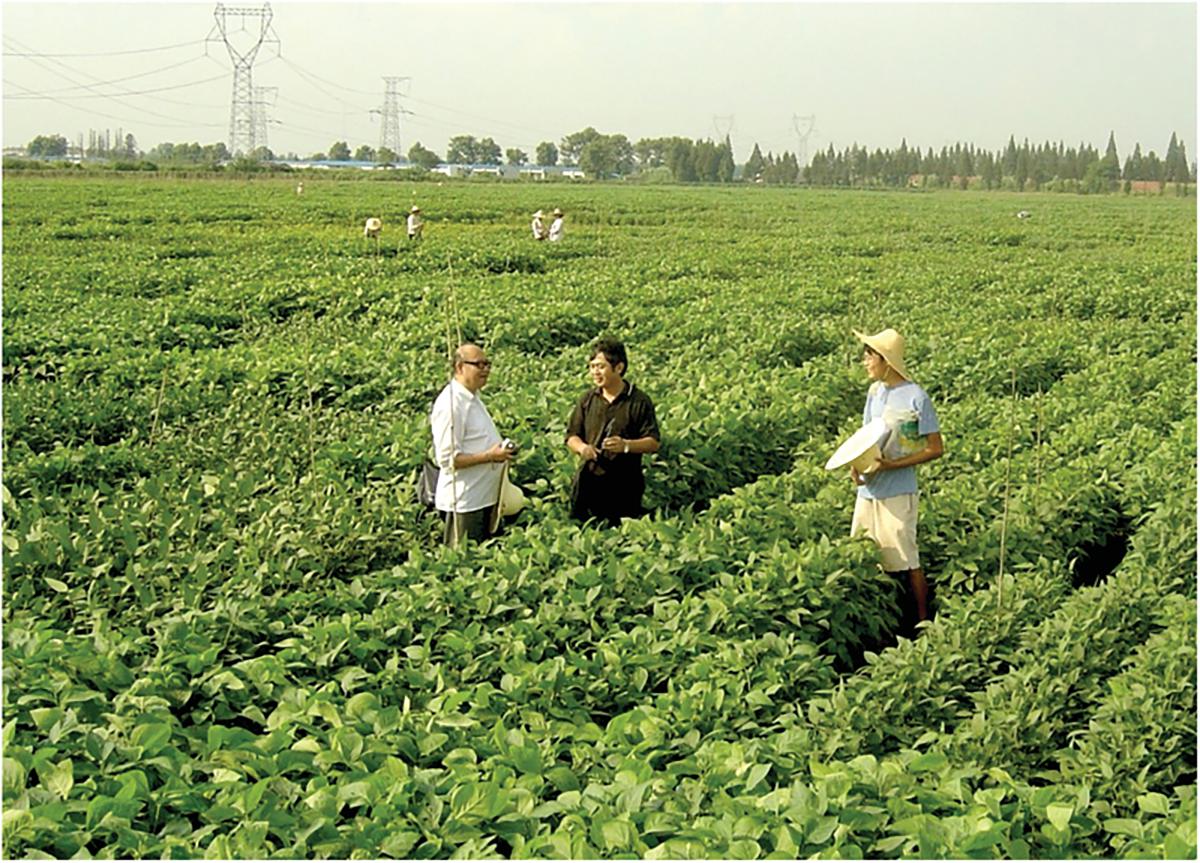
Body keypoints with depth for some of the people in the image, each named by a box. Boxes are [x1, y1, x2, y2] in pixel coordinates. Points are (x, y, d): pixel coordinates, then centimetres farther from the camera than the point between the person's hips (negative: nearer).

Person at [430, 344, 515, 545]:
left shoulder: (473, 398, 13)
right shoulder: (450, 405, -18)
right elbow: (448, 459, -22)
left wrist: (501, 450, 10)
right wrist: (489, 456, -25)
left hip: (484, 497, 10)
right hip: (463, 504, -10)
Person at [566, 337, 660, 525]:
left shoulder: (639, 401, -2)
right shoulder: (587, 400, 9)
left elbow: (653, 443, -5)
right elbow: (572, 436, 12)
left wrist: (626, 445, -23)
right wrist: (581, 447, -11)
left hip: (625, 484, -3)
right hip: (589, 481, 3)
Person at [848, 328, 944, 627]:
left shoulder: (916, 397, -12)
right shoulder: (874, 391, 8)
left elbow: (935, 449, -10)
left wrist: (892, 464, -19)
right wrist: (856, 465, -4)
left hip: (897, 493, -7)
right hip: (867, 490, 7)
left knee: (906, 560, -1)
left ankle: (923, 622, 14)